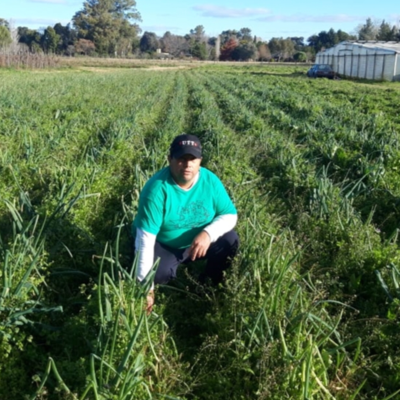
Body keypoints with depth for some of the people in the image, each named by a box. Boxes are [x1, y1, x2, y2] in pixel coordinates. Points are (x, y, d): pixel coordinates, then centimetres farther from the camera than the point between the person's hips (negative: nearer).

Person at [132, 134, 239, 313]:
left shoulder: (210, 180, -16)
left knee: (230, 240, -19)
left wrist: (208, 233, -32)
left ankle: (211, 282, 9)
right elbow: (145, 238, -31)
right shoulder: (157, 188, -29)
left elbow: (230, 215, -9)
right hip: (161, 245, -4)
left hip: (198, 242, 4)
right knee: (159, 273, -33)